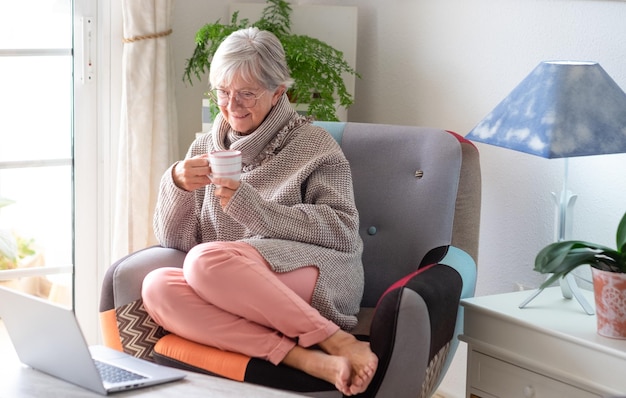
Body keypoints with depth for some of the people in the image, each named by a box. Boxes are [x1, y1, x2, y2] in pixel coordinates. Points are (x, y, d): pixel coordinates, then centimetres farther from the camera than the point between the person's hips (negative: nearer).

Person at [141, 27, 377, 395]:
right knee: (157, 287, -27)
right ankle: (307, 359, -36)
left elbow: (343, 231, -5)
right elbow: (174, 241, 14)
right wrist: (177, 186, -7)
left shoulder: (313, 144, 7)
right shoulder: (206, 150, 20)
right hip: (240, 298, 5)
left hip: (317, 280, -4)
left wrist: (252, 207, -14)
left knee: (206, 260, -32)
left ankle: (341, 344, -28)